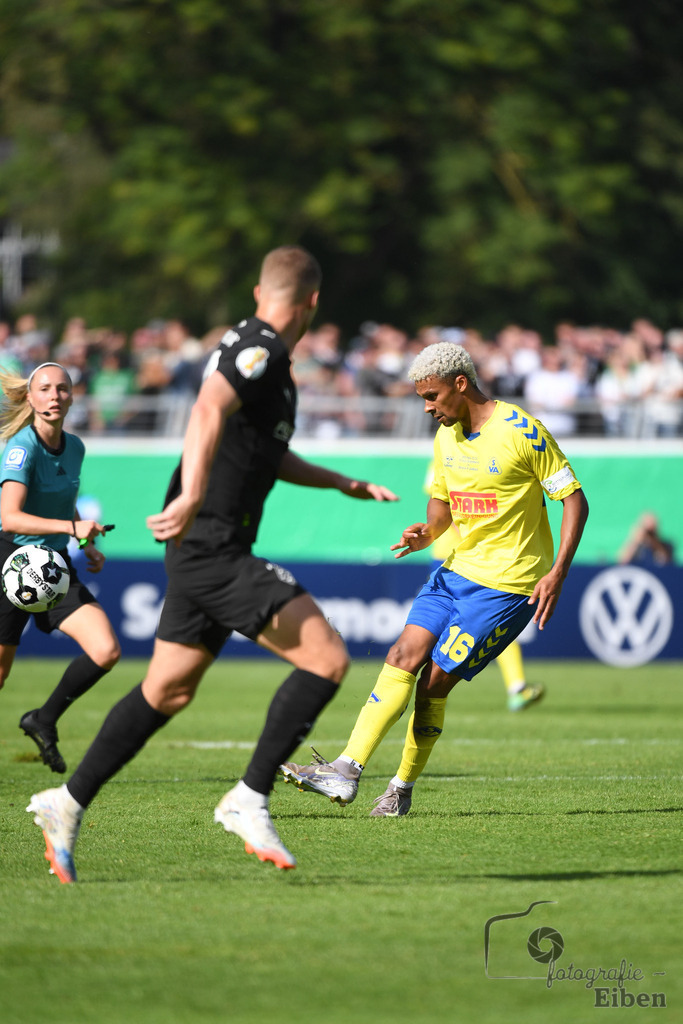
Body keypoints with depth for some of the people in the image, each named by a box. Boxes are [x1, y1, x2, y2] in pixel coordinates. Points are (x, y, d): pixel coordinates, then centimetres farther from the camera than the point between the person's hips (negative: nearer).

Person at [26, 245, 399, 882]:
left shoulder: (250, 347, 20)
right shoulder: (261, 350, -12)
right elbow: (208, 412, -31)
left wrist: (346, 485, 40)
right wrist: (192, 496, -44)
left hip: (205, 550, 10)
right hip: (214, 548, -10)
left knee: (168, 691, 16)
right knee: (326, 659, -14)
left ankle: (69, 803, 20)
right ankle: (250, 798, -12)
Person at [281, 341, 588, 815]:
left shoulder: (522, 432, -15)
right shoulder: (446, 437, 8)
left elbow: (575, 498, -12)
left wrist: (557, 571, -20)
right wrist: (427, 533, -1)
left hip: (507, 584, -7)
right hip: (459, 569, 7)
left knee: (436, 681, -9)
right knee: (405, 656, -9)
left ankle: (403, 789, 5)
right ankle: (348, 769, -13)